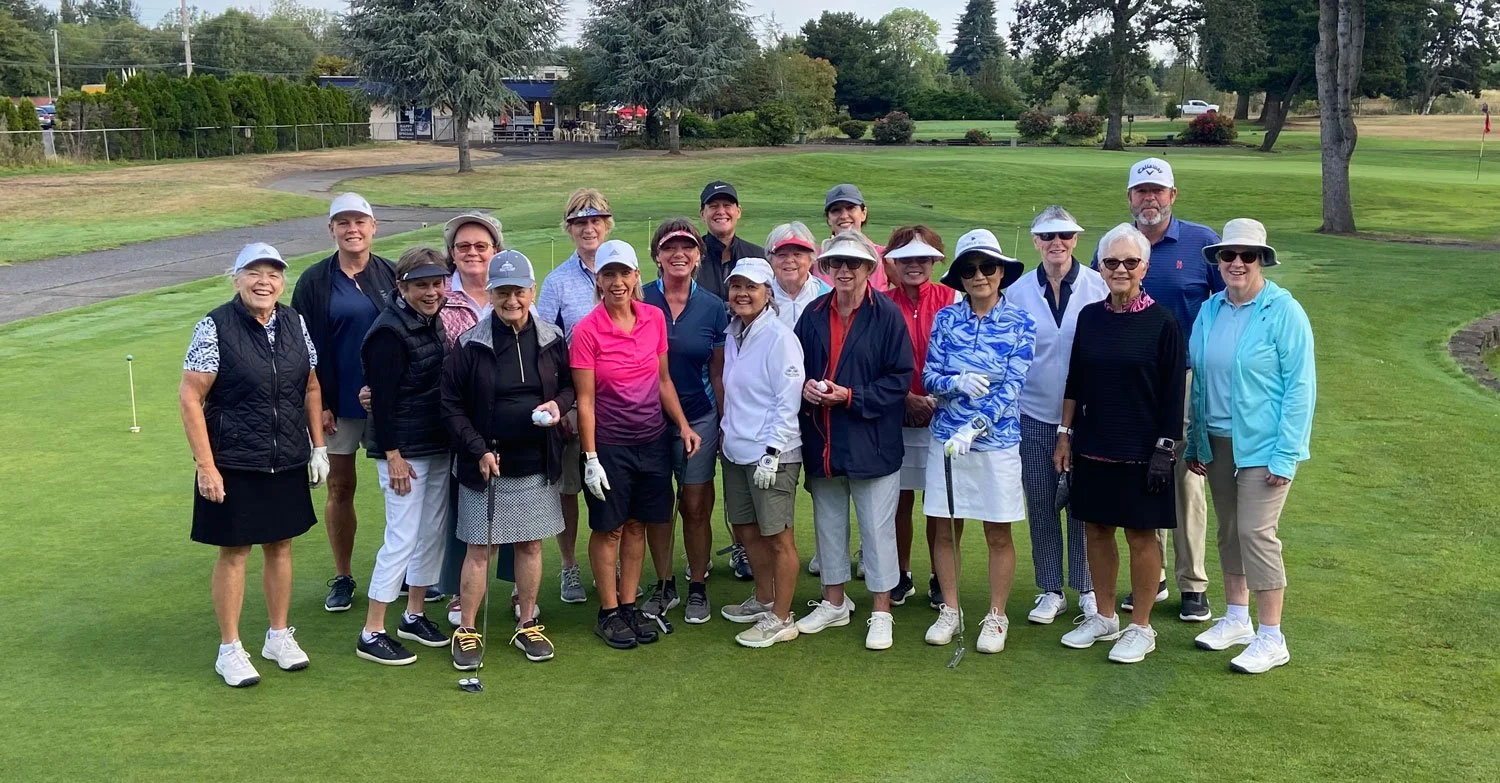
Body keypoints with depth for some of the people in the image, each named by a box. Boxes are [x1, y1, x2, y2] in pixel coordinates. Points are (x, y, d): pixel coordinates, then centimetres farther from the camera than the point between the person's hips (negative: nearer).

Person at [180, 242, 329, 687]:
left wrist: (318, 447, 9)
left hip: (288, 463, 5)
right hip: (234, 466, -4)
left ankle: (279, 635, 30)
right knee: (234, 552, 5)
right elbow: (190, 398, -12)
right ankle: (230, 650, 18)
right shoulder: (215, 328, -12)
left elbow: (311, 388, 13)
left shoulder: (294, 324, 3)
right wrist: (206, 466, -15)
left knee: (281, 545, 14)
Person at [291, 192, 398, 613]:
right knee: (340, 488, 7)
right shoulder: (315, 282, -1)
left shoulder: (391, 276, 3)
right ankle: (343, 578, 19)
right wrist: (317, 403, -8)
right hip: (338, 404, -1)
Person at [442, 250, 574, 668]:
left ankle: (527, 625, 28)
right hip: (485, 466, -3)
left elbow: (570, 384, 13)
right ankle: (467, 631, 17)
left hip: (537, 467, 3)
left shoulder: (552, 340, 0)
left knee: (531, 545, 13)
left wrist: (559, 404, -9)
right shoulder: (469, 345, -8)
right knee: (479, 550, 4)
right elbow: (452, 406, -5)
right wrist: (478, 450, -12)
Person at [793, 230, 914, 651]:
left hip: (872, 440, -5)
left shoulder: (887, 314, -9)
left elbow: (900, 378, -10)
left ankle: (881, 612, 14)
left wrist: (850, 396, -17)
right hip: (822, 440, 5)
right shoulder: (813, 315, 5)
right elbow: (795, 367, 14)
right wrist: (805, 387, -8)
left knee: (877, 527, 2)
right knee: (827, 522, 16)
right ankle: (833, 602, 32)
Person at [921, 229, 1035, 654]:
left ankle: (996, 618, 20)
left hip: (997, 439, -2)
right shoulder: (946, 318, 3)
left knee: (998, 534, 7)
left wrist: (974, 427, -23)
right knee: (944, 528, 7)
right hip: (945, 437, 2)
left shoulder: (1020, 323, -3)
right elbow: (929, 376, 1)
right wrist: (958, 383, -20)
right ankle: (949, 611, 23)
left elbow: (1011, 387, -11)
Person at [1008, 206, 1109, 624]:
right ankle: (1050, 590, 21)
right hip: (1035, 415, 2)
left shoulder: (1098, 286, -4)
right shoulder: (1018, 291, 3)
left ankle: (1088, 589, 21)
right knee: (1040, 506, 7)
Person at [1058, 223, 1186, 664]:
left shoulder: (1162, 323, -8)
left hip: (1140, 450, -4)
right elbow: (1074, 383, 10)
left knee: (1141, 535, 4)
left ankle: (1141, 627, 17)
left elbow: (1172, 395, -7)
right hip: (1092, 446, 5)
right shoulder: (1090, 317, 5)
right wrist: (1064, 435, 8)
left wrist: (1165, 448, -11)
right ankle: (1104, 618, 27)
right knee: (1096, 529, 11)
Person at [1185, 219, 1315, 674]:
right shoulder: (1210, 311, 5)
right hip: (1218, 441, 6)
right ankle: (1236, 618, 28)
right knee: (1228, 530, 14)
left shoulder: (1283, 312, -12)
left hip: (1262, 444, -6)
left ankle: (1271, 639, 3)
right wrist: (1196, 442, 9)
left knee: (1256, 532, -7)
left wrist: (1285, 454, -15)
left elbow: (1301, 386, -12)